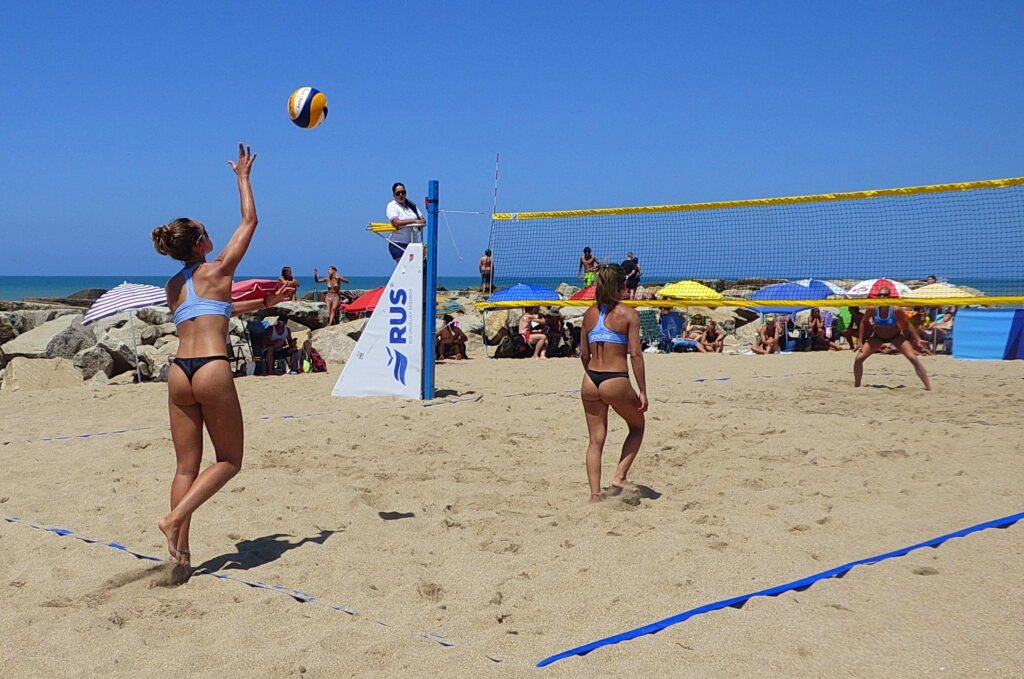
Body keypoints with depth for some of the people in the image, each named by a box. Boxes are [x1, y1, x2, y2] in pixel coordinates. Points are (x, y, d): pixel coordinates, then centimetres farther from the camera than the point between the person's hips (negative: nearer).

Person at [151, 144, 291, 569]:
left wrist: (261, 304, 39)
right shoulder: (217, 271, 2)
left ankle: (180, 550, 10)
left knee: (186, 466, 11)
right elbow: (249, 221, 11)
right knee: (229, 461, 8)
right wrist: (243, 176, 21)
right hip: (212, 370, -6)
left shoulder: (173, 287, 19)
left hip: (178, 373, 6)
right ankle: (175, 518, -7)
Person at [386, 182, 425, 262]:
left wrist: (420, 223, -13)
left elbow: (423, 219, 11)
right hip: (398, 245, -6)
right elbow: (396, 222, -19)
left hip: (412, 243, 6)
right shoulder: (392, 206, -3)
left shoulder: (411, 204, 13)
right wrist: (414, 221, -20)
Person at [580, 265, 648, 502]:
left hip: (590, 381, 5)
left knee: (596, 440, 13)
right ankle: (619, 477, 11)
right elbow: (635, 354, -10)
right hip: (616, 382, -4)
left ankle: (595, 493, 12)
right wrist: (642, 391, -6)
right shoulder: (628, 313, -5)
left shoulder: (590, 314, 9)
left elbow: (584, 354, 11)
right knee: (637, 426, 21)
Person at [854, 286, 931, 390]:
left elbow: (907, 324, -13)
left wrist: (917, 339, -15)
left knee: (913, 358, -16)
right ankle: (856, 385, 11)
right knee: (858, 358, -9)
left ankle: (929, 387, -8)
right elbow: (863, 322, -7)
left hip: (896, 336, -2)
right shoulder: (872, 309, -25)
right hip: (877, 337, 2)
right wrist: (861, 341, -6)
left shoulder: (896, 310, -28)